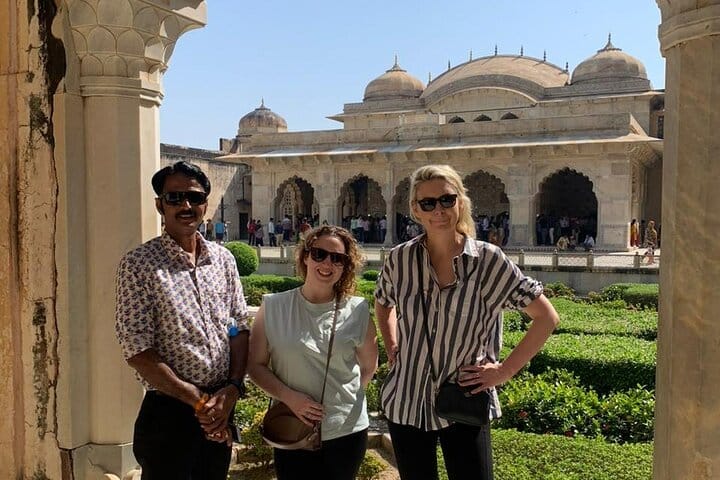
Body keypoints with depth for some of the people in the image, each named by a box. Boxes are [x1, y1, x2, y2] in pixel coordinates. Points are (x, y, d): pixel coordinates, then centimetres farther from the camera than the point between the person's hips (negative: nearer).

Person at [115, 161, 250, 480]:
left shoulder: (223, 259, 5)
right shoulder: (139, 264, -11)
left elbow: (239, 328, 7)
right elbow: (137, 351, -15)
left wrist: (233, 389, -8)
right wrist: (198, 401, -14)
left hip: (220, 410, 5)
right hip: (168, 413, -5)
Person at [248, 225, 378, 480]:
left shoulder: (358, 311, -2)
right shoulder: (273, 307, -4)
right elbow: (256, 365, -2)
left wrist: (345, 398, 3)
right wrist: (289, 397, -15)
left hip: (347, 432, 1)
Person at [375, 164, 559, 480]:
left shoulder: (489, 261, -11)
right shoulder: (399, 259, -4)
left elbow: (547, 317, -6)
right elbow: (383, 305, 19)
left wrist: (505, 371, -8)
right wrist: (392, 351, 8)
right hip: (406, 404, 3)